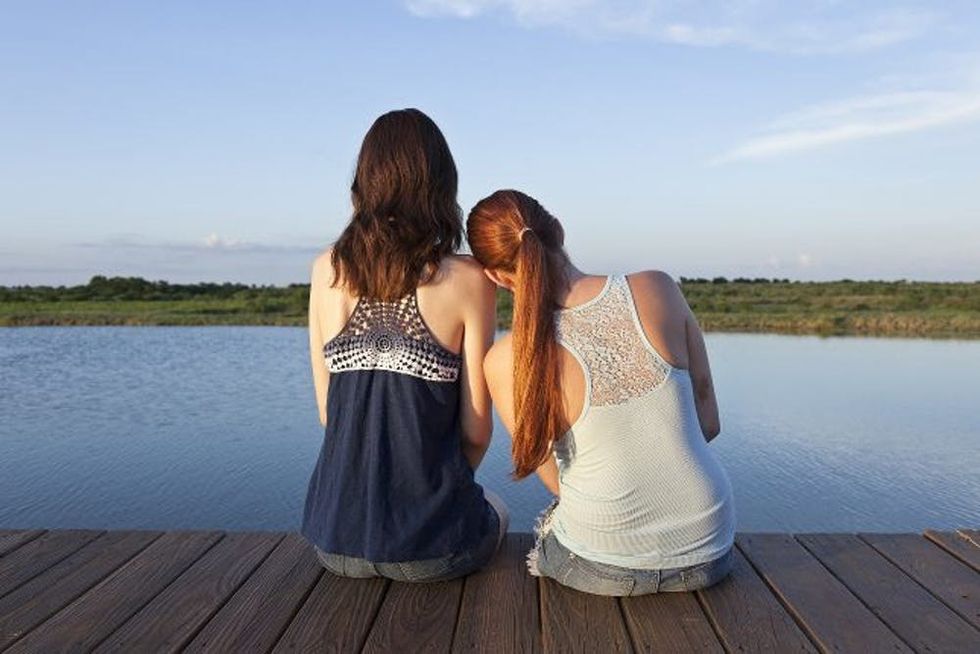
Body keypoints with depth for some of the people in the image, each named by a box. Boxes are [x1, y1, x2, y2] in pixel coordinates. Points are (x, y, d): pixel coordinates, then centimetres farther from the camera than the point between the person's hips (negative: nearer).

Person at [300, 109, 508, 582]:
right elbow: (476, 429, -7)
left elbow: (327, 409, 4)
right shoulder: (467, 279, -12)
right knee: (494, 508, 33)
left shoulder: (327, 270, -2)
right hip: (429, 547, -3)